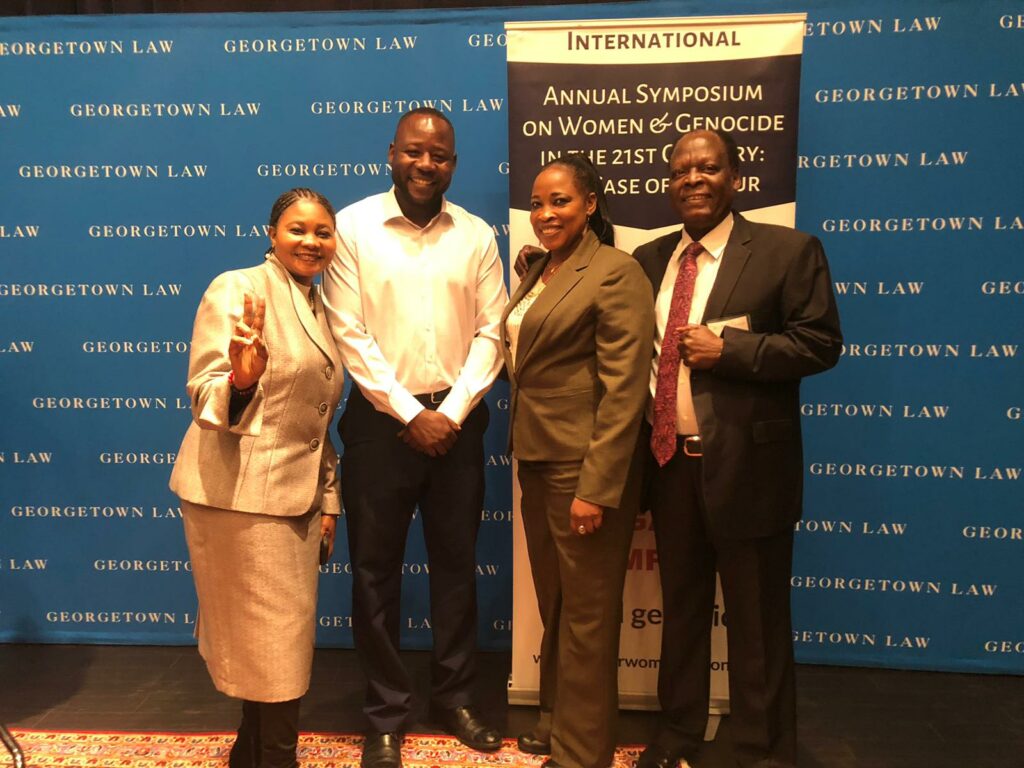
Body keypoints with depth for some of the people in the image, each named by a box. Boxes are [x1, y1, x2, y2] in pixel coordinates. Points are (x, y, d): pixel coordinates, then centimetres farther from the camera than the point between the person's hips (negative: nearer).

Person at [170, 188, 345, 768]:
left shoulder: (319, 308, 13)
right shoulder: (238, 290, -10)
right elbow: (204, 397, -17)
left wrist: (328, 497, 16)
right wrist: (240, 380, -39)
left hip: (297, 495, 8)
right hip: (240, 494, -8)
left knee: (281, 642, 16)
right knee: (271, 639, 0)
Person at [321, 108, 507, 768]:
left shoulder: (477, 236, 4)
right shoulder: (353, 227, -3)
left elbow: (490, 333, 2)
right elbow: (349, 334, -8)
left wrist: (451, 414, -9)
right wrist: (411, 414, -11)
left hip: (458, 419, 2)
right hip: (381, 419, -2)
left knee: (457, 562, 12)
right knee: (377, 569, 7)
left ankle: (455, 696, 31)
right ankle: (387, 712, 24)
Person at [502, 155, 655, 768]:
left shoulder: (616, 273, -12)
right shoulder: (539, 273, 14)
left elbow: (624, 389, -18)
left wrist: (596, 487, -20)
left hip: (585, 468, -8)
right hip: (538, 463, 8)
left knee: (586, 613, 5)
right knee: (554, 603, 19)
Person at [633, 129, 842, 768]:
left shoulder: (788, 250, -5)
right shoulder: (650, 259, 9)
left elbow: (820, 343, -9)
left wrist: (727, 349, -18)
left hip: (745, 465, -5)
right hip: (669, 463, 5)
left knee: (756, 619, 8)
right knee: (681, 607, 19)